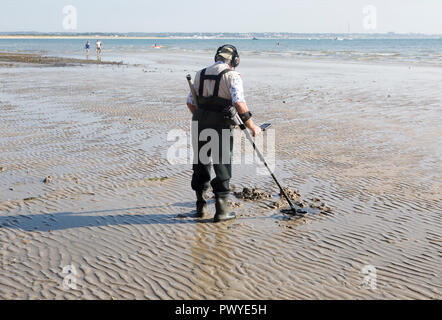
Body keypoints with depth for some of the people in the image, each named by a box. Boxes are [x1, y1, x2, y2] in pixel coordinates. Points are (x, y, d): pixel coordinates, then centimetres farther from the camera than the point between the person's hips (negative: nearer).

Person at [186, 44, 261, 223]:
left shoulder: (200, 74, 11)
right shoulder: (232, 76, -7)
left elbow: (190, 103, 14)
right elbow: (239, 103, -19)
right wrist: (252, 126, -11)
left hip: (200, 126, 5)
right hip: (221, 127, -5)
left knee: (201, 164, 16)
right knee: (222, 167, 4)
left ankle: (201, 207, 22)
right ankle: (221, 210, 6)